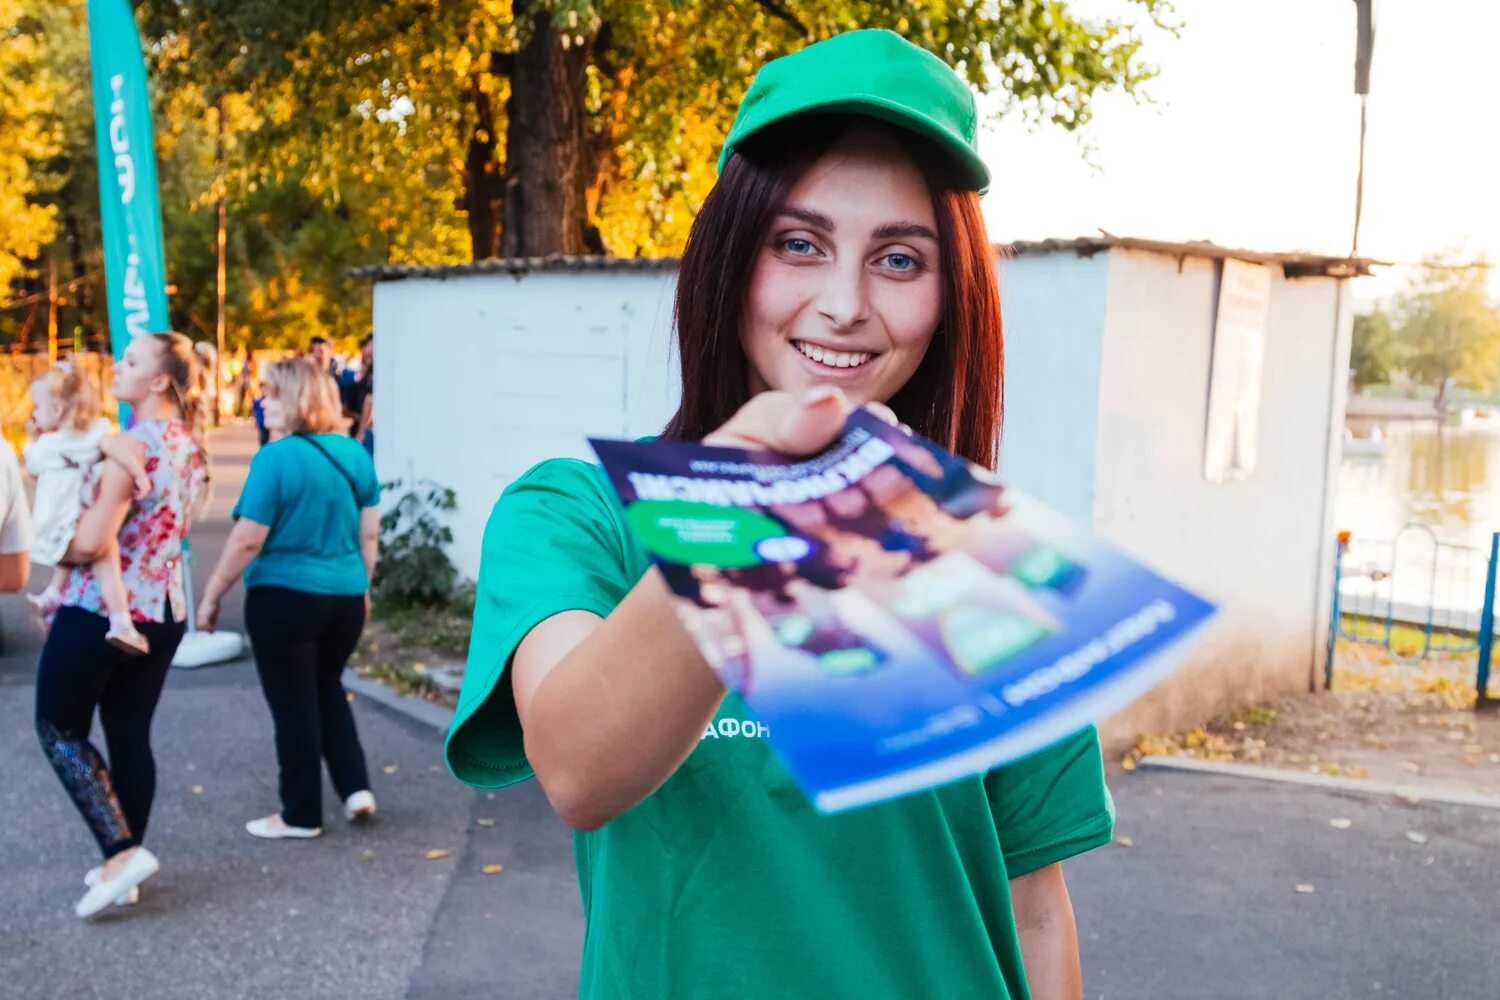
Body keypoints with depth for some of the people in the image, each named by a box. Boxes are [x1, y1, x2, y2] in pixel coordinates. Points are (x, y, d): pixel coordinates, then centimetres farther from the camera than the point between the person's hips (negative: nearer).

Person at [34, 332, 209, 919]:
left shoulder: (133, 445, -20)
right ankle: (123, 862, 21)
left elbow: (91, 542, -24)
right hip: (161, 610, 8)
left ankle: (122, 851, 0)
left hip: (101, 608, -8)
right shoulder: (189, 448, 8)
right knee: (131, 736, 14)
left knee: (59, 727, 8)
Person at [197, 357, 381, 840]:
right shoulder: (355, 454, 2)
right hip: (346, 597, 6)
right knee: (327, 690, 25)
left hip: (284, 599, -6)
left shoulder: (275, 458, -16)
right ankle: (356, 787, 18)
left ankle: (301, 815, 21)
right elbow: (370, 533, 8)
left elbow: (247, 541, -15)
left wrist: (211, 596, -4)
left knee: (294, 706, 8)